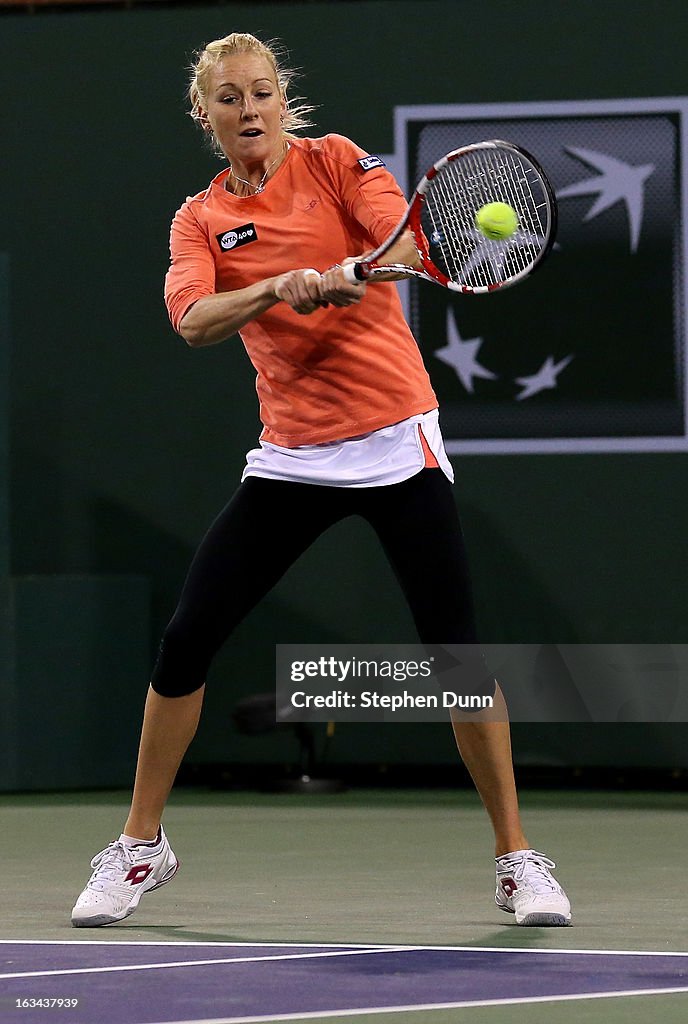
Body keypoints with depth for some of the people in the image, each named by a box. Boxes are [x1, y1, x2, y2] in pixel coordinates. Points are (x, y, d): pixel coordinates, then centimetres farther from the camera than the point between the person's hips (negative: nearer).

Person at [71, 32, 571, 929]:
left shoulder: (333, 162, 0)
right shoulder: (200, 220, 8)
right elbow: (193, 319, -11)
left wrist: (349, 271, -40)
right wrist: (279, 288, -29)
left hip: (393, 441, -3)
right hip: (291, 454, 3)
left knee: (455, 646, -8)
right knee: (185, 641, -3)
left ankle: (518, 860, 3)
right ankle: (140, 847, 13)